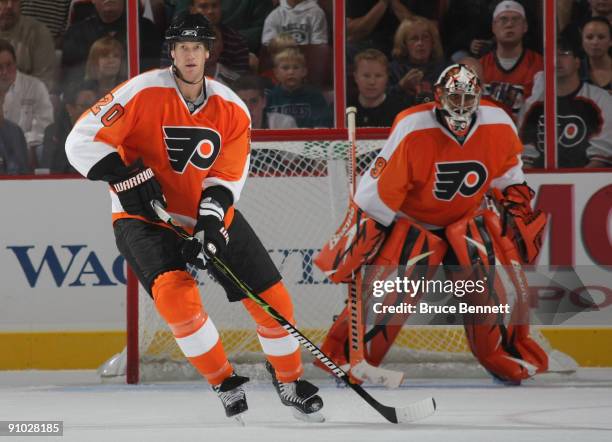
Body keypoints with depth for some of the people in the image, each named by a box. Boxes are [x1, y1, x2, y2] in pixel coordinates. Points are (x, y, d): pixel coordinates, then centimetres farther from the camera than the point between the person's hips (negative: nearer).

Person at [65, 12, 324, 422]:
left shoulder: (233, 110, -5)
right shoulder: (144, 93, -18)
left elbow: (226, 177, -6)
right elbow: (83, 141, -18)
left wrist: (211, 218, -24)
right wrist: (127, 177, -28)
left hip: (210, 214, 4)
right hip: (147, 215, -4)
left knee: (271, 296, 2)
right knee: (175, 292, -30)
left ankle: (289, 379, 27)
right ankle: (226, 383, -11)